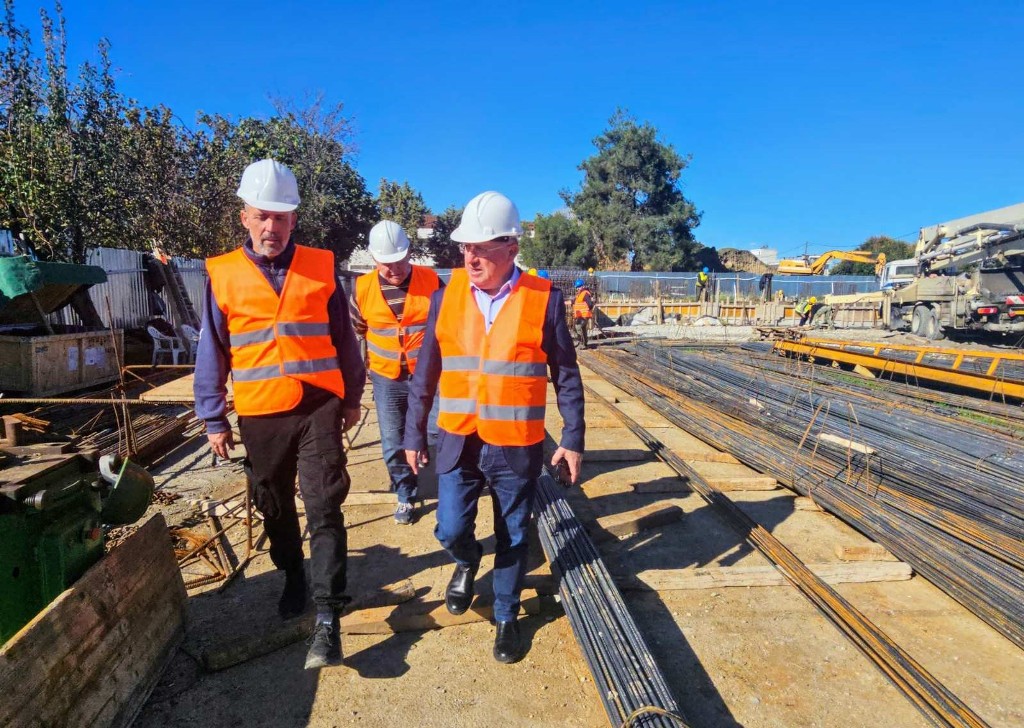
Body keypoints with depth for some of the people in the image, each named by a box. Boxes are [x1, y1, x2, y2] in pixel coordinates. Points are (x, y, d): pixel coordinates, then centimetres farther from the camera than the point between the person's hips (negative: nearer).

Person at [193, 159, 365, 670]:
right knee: (276, 508, 16)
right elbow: (212, 352, 4)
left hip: (319, 406, -1)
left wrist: (351, 398, 11)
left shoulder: (320, 267, 1)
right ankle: (293, 578, 40)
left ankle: (328, 618, 2)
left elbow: (342, 337, 8)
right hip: (260, 415, 2)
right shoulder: (222, 274, 0)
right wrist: (213, 419, 5)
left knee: (324, 508, -4)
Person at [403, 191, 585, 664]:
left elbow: (566, 377, -1)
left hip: (517, 448, -1)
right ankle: (467, 562, 38)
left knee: (512, 538, 13)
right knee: (451, 530, 0)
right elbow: (425, 373, 5)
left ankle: (506, 617, 38)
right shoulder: (446, 296, -1)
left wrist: (572, 440, 0)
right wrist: (414, 434, 8)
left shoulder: (544, 300, -8)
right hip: (458, 443, 2)